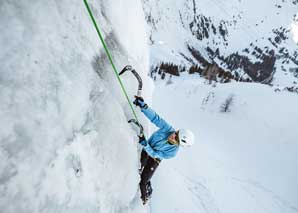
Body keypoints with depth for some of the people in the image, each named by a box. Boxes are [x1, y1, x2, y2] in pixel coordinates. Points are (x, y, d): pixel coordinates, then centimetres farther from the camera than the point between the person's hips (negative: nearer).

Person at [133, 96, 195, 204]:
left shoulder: (172, 152, -32)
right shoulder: (168, 129, -31)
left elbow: (154, 154, -27)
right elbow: (156, 118, -38)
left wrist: (144, 144, -41)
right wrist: (143, 106, -52)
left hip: (154, 159, -3)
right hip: (146, 150, 3)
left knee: (143, 182, 0)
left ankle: (145, 197, 33)